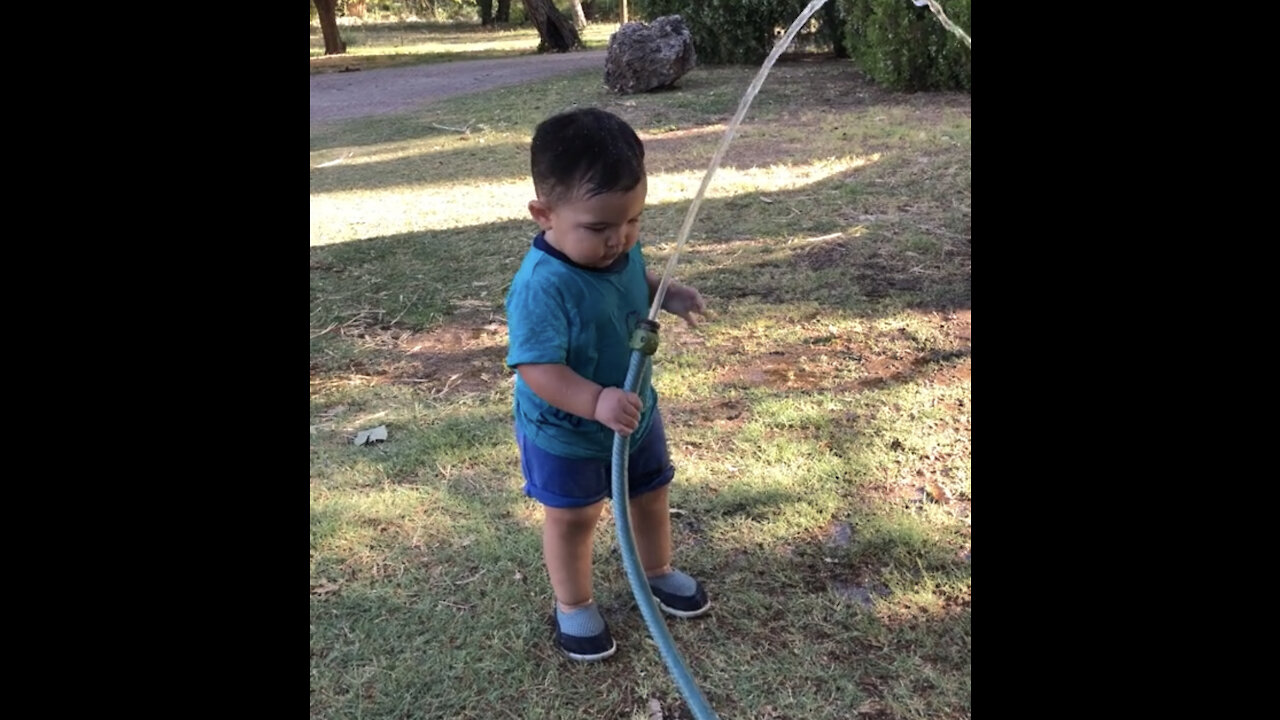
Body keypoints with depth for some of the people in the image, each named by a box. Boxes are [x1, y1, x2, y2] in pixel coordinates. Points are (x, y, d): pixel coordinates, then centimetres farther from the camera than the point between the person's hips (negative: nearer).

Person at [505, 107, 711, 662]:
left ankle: (657, 571, 52)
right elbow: (537, 368, -38)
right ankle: (573, 606, 39)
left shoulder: (623, 249, -12)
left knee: (651, 495, 25)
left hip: (636, 412, 7)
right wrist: (595, 402, -50)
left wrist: (670, 294, -7)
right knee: (572, 518, 14)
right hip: (564, 432, -7)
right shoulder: (542, 286, -36)